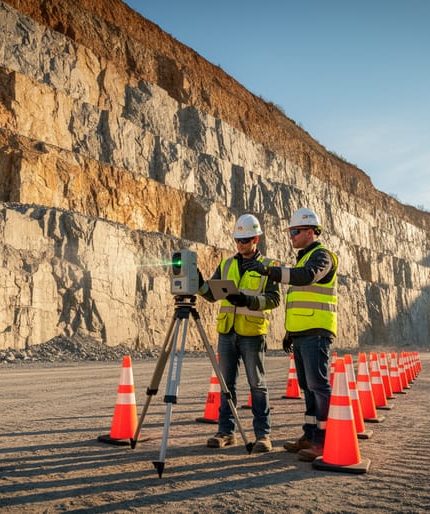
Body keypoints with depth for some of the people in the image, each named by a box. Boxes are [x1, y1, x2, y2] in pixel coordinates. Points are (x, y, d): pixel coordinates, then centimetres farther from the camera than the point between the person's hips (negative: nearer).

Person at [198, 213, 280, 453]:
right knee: (227, 383, 9)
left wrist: (248, 300, -23)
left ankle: (263, 434, 9)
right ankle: (226, 431, 18)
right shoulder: (226, 265, 14)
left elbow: (274, 298, -8)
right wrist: (201, 285, -10)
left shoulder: (267, 266, 1)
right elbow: (213, 294, 10)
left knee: (257, 385, 1)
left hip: (252, 333, -4)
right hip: (227, 331, 5)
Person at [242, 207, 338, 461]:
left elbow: (307, 276, -30)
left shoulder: (322, 255, -6)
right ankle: (310, 436, 16)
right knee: (308, 386, 10)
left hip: (316, 333, -10)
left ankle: (324, 440, -6)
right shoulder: (303, 259, 23)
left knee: (318, 384, -10)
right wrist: (290, 331, 23)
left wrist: (269, 270, -38)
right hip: (301, 334, 10)